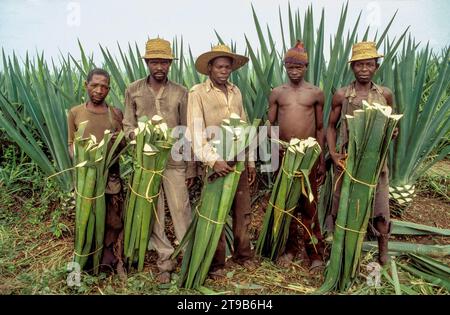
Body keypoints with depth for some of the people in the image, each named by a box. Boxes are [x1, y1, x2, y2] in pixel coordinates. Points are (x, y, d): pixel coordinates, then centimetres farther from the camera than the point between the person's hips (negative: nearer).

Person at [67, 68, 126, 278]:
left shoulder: (116, 114, 3)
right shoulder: (75, 113, 1)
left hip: (111, 174, 1)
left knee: (114, 219, 5)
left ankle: (116, 261, 19)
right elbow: (71, 144, 4)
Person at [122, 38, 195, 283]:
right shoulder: (133, 91, 2)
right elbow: (128, 126, 5)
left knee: (181, 211, 2)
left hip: (175, 161, -1)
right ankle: (165, 260, 23)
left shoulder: (180, 93, 0)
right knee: (153, 213, 8)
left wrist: (191, 168, 2)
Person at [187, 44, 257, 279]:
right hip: (216, 164, -5)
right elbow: (196, 132, -14)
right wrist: (212, 160, -24)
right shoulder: (197, 93, -6)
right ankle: (216, 263, 20)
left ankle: (243, 254, 31)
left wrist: (251, 161, 12)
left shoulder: (236, 92, 11)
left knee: (243, 212, 12)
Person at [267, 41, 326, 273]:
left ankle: (315, 253, 14)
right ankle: (289, 247, 24)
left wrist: (321, 159, 5)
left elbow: (320, 129, 7)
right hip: (283, 154, 2)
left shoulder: (316, 93, 4)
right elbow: (270, 124, 9)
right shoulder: (277, 93, 6)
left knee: (309, 203, 2)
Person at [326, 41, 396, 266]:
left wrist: (392, 132, -11)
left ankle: (383, 252, 24)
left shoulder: (385, 94, 3)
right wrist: (333, 154, -7)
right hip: (346, 159, 0)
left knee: (379, 205, 6)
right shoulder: (341, 95, -1)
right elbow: (331, 126, 5)